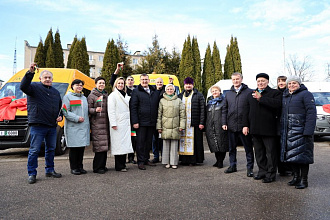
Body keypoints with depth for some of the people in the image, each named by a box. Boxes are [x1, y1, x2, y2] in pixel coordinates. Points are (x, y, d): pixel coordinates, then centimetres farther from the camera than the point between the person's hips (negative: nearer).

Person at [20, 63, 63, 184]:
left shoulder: (56, 92, 19)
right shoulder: (35, 87, 1)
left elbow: (60, 107, 26)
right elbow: (23, 86, -21)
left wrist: (60, 116, 8)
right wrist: (30, 72, -29)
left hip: (52, 126, 6)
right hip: (37, 125, -6)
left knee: (51, 149, 14)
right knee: (34, 150, -2)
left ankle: (50, 170, 27)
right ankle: (32, 174, 8)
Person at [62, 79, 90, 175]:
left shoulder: (84, 98, 22)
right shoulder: (67, 97, 1)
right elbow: (65, 111, -8)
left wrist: (85, 119, 12)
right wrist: (77, 118, -15)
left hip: (84, 126, 6)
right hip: (72, 127, -6)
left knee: (82, 147, 7)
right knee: (74, 148, -2)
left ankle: (80, 166, 17)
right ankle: (74, 168, 9)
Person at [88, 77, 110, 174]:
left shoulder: (106, 95, 19)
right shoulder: (92, 96, -1)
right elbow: (88, 109, -7)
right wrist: (95, 110, -25)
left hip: (106, 123, 7)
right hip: (96, 123, -7)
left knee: (105, 145, 9)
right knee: (99, 145, -10)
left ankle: (102, 165, 19)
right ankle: (97, 167, 0)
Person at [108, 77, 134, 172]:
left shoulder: (126, 95, 18)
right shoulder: (113, 95, -2)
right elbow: (111, 111, -9)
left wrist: (130, 122, 14)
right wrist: (113, 123, -15)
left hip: (126, 123, 7)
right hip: (118, 124, -7)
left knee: (125, 144, 7)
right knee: (118, 144, -5)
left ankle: (123, 164, 15)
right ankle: (119, 166, 2)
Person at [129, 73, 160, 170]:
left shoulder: (155, 92, 12)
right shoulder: (136, 92, -1)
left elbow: (157, 107, 14)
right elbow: (133, 107, -6)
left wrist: (157, 120, 8)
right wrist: (135, 121, -13)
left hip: (152, 122, 5)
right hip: (141, 122, -4)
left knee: (149, 142, 13)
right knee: (140, 142, 2)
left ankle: (146, 159, 25)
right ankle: (140, 161, 11)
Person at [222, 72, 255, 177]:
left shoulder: (249, 92, -2)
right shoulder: (228, 94, 12)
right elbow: (225, 109, 15)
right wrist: (224, 123, 6)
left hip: (244, 125, -4)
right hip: (231, 125, 4)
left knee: (248, 147, 4)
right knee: (232, 147, 13)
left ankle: (250, 168, 15)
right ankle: (233, 165, 26)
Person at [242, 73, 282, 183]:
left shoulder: (275, 93, 2)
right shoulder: (251, 95, 18)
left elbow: (277, 104, -20)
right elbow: (246, 111, 16)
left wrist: (261, 98, -19)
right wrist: (245, 125, 7)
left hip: (269, 129, -5)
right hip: (255, 129, 6)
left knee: (270, 152, 1)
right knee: (259, 152, 13)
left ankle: (271, 174, 11)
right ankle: (262, 171, 25)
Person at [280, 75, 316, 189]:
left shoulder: (306, 94, -5)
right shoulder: (285, 96, 16)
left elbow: (311, 113, -12)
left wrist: (308, 131, -20)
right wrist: (282, 130, 11)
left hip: (300, 131, -7)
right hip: (287, 131, 7)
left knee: (302, 155, -2)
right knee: (291, 154, 10)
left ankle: (304, 180, 9)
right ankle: (296, 177, 23)